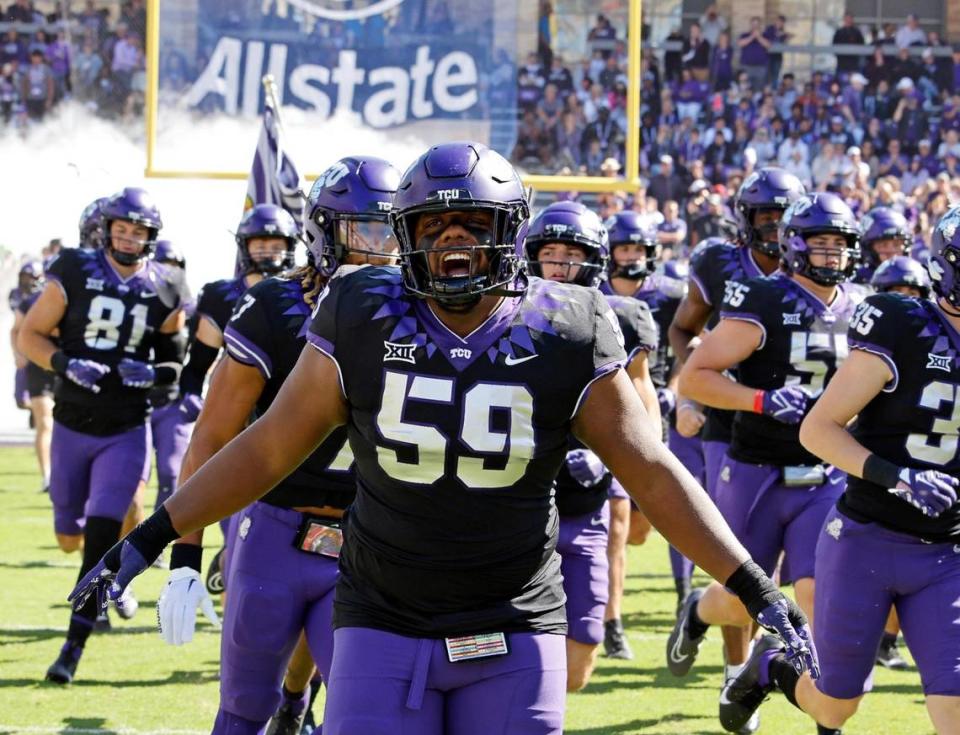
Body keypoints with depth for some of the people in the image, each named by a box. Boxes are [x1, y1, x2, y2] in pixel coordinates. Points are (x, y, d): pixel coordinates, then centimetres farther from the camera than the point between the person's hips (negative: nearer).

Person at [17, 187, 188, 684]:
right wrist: (65, 364, -21)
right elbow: (29, 335, -3)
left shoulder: (163, 292, -2)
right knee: (70, 538, 13)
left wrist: (154, 373, -14)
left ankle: (74, 647, -5)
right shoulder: (74, 274, -7)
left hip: (126, 433, -1)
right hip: (72, 427, 1)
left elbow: (175, 361, 9)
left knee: (100, 536, -11)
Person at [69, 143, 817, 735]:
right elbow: (266, 449, 5)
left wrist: (754, 588, -8)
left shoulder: (564, 338, -5)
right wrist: (149, 540, 3)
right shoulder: (363, 324, -3)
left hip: (514, 635, 0)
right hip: (386, 630, 0)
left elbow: (653, 472, -2)